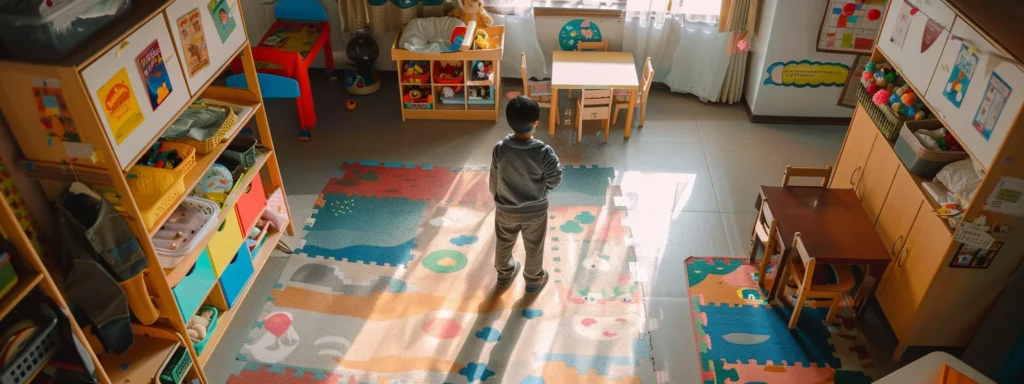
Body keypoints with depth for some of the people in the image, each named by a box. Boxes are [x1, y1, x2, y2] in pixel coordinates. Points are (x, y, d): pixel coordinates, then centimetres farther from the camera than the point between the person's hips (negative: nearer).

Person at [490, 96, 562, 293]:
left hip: (506, 210, 2)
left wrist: (499, 200, 10)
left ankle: (504, 274, 50)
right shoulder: (544, 152, -28)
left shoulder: (499, 149, -21)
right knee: (534, 248, 23)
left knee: (504, 243, 28)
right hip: (535, 211, -2)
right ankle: (534, 280, 44)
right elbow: (554, 180, -15)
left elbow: (494, 182, -9)